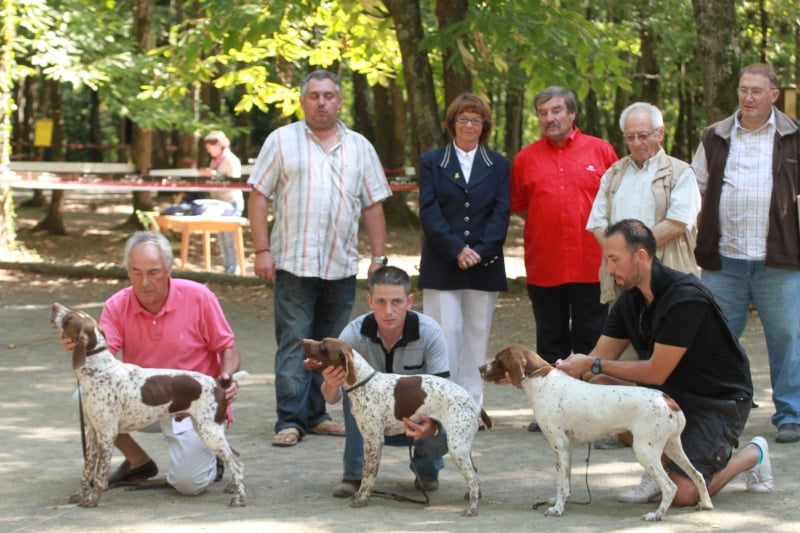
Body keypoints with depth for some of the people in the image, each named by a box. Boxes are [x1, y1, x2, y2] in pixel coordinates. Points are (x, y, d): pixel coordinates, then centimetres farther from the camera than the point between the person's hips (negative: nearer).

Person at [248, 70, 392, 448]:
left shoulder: (360, 147, 12)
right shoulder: (282, 141, 4)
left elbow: (373, 206, 13)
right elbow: (258, 197, 2)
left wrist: (379, 257, 6)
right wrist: (262, 250, -7)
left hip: (342, 266, 3)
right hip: (294, 263, -3)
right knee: (293, 343, -7)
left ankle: (315, 415, 16)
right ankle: (289, 420, -7)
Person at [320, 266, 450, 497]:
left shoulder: (430, 333, -24)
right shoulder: (355, 333, -22)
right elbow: (332, 398, -24)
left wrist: (433, 423, -51)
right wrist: (330, 385, -50)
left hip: (418, 417, 0)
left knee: (444, 433, -33)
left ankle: (426, 469, 5)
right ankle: (354, 474, -16)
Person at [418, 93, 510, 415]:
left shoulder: (498, 165, 11)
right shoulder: (431, 162, 7)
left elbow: (501, 213, 2)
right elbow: (429, 212, -2)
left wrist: (479, 252, -12)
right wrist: (456, 250, -14)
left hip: (484, 267, 2)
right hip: (441, 267, -2)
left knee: (477, 336, 4)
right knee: (445, 335, -7)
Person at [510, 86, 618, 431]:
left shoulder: (601, 151, 3)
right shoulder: (526, 159, 6)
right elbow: (516, 206, 13)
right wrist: (548, 221, 6)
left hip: (591, 264, -1)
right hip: (543, 267, 1)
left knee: (591, 338, 4)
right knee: (551, 340, 9)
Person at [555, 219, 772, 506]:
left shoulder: (686, 297, -26)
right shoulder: (630, 301, 0)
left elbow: (657, 372, -27)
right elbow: (599, 358, 0)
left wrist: (594, 365, -23)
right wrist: (568, 370, -21)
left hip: (720, 399, -7)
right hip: (674, 392, 7)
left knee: (683, 494, -20)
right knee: (600, 388, -16)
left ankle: (752, 455, 10)